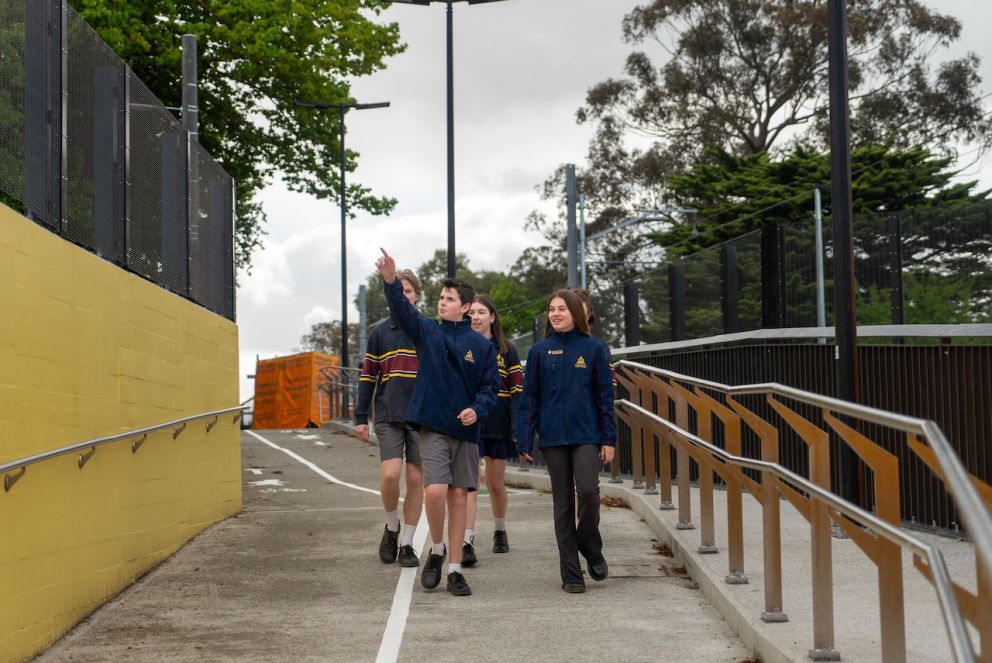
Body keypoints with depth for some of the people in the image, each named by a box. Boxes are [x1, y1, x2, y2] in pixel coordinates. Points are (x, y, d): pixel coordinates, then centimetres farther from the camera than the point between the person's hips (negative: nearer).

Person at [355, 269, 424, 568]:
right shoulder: (380, 332, 7)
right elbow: (367, 377, 8)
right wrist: (360, 418, 4)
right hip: (388, 417, 0)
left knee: (416, 479, 2)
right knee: (390, 474, -15)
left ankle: (407, 544, 13)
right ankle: (391, 526, 12)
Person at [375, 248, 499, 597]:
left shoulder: (482, 345, 5)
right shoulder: (427, 331, 3)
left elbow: (491, 385, 6)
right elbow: (402, 310, -13)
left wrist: (477, 408, -15)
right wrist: (390, 281, -32)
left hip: (466, 429, 1)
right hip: (432, 426, -1)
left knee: (458, 496, 3)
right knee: (435, 490, -16)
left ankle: (455, 569, 11)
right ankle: (436, 550, 9)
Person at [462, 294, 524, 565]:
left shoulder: (506, 350, 3)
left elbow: (517, 391, 1)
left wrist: (517, 429, -7)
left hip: (498, 425, 1)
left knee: (496, 485, 12)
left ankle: (500, 531, 35)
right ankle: (467, 542, -17)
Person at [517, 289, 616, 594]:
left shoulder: (593, 349, 2)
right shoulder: (540, 351, 5)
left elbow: (605, 396, 4)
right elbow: (529, 398, 7)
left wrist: (609, 439, -1)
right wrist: (525, 440, 1)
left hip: (586, 434, -1)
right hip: (553, 437, 2)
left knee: (588, 490, -19)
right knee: (563, 503, 4)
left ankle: (592, 552, 8)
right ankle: (571, 573, 10)